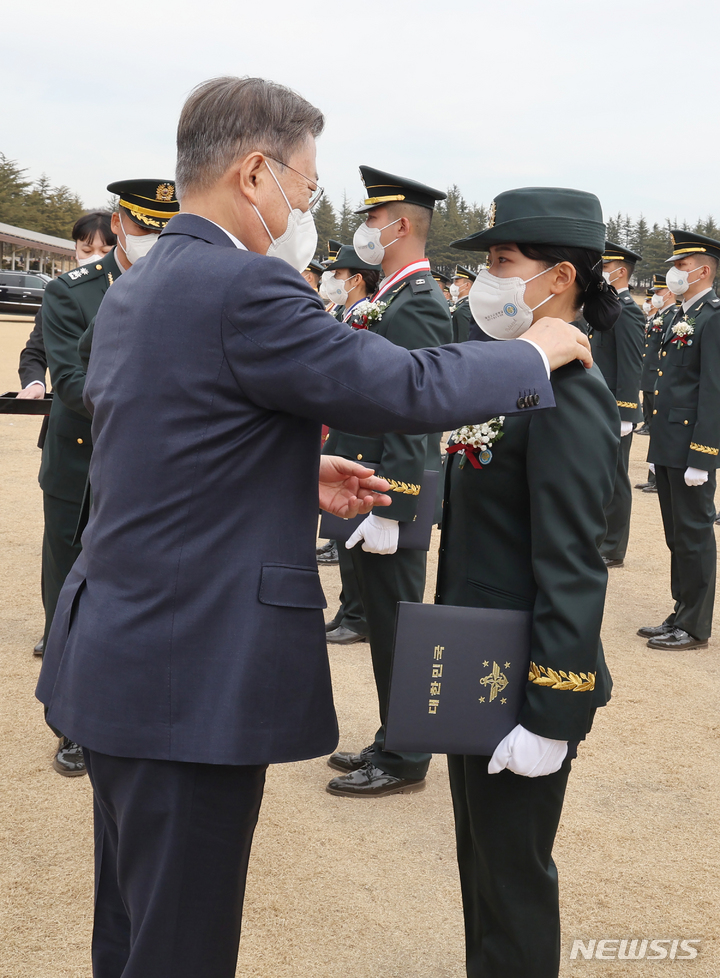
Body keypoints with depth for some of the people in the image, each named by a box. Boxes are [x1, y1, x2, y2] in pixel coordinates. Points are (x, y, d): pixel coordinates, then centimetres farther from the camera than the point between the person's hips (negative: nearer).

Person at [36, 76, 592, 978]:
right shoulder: (246, 287, -19)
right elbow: (410, 388, -19)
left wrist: (299, 476, 15)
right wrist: (534, 353, -3)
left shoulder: (131, 291, 11)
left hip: (118, 662, 10)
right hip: (192, 678, -10)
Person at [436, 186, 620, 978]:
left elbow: (572, 570, -23)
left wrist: (551, 716, -22)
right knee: (481, 860, 22)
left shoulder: (568, 394, -20)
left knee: (514, 876, 7)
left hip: (524, 680, -9)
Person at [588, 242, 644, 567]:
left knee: (614, 479, 0)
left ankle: (613, 550, 9)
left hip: (615, 412, -9)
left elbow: (632, 367, -20)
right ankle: (600, 538, 26)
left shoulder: (626, 311, -15)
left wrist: (623, 415, -23)